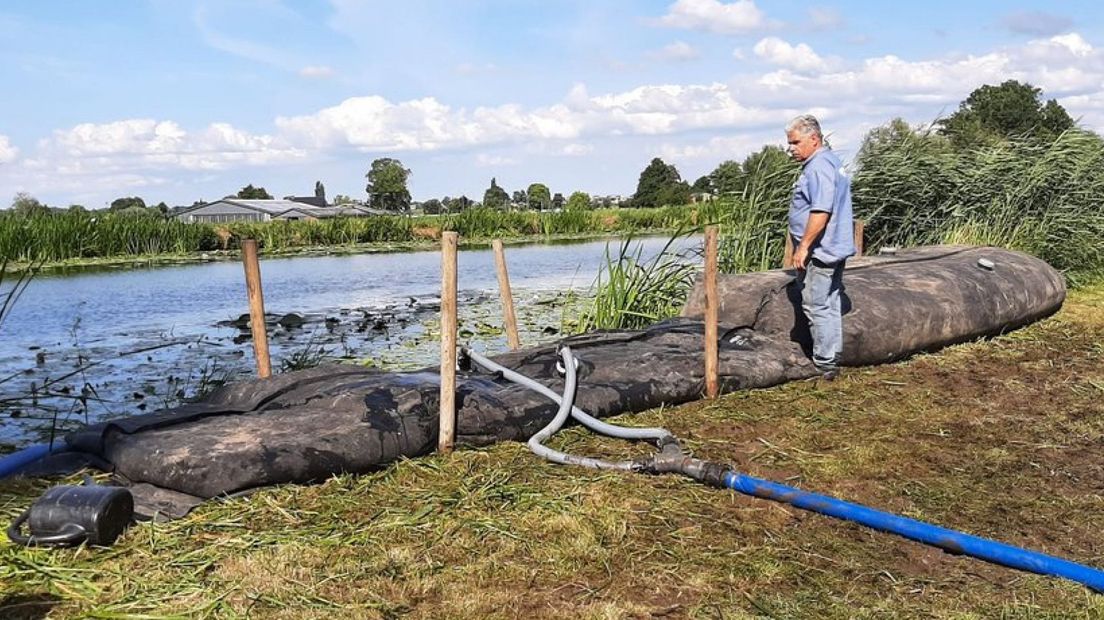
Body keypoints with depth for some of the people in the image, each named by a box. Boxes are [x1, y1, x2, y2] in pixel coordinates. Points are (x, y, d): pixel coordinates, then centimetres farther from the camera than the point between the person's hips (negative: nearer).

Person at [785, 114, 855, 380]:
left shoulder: (819, 167, -17)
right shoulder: (831, 162, 18)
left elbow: (821, 211, -27)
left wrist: (803, 247, -23)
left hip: (820, 252, -11)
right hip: (834, 249, 11)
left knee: (817, 307, -4)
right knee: (830, 306, 15)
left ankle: (824, 365, 2)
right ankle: (832, 359, 22)